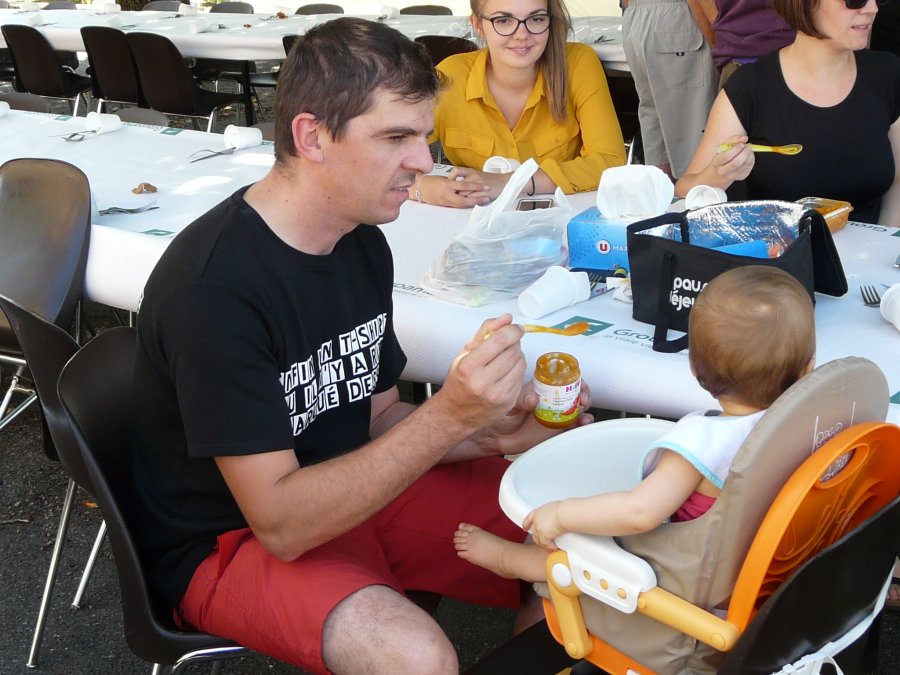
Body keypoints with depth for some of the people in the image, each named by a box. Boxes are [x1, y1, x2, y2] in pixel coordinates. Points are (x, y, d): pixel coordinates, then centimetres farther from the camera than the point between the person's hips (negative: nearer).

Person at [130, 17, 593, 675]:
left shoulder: (363, 242, -1)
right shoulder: (213, 283, -27)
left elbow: (378, 419, 8)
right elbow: (281, 525, -27)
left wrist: (491, 432, -11)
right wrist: (448, 416, -34)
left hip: (351, 492, 8)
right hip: (229, 541, -7)